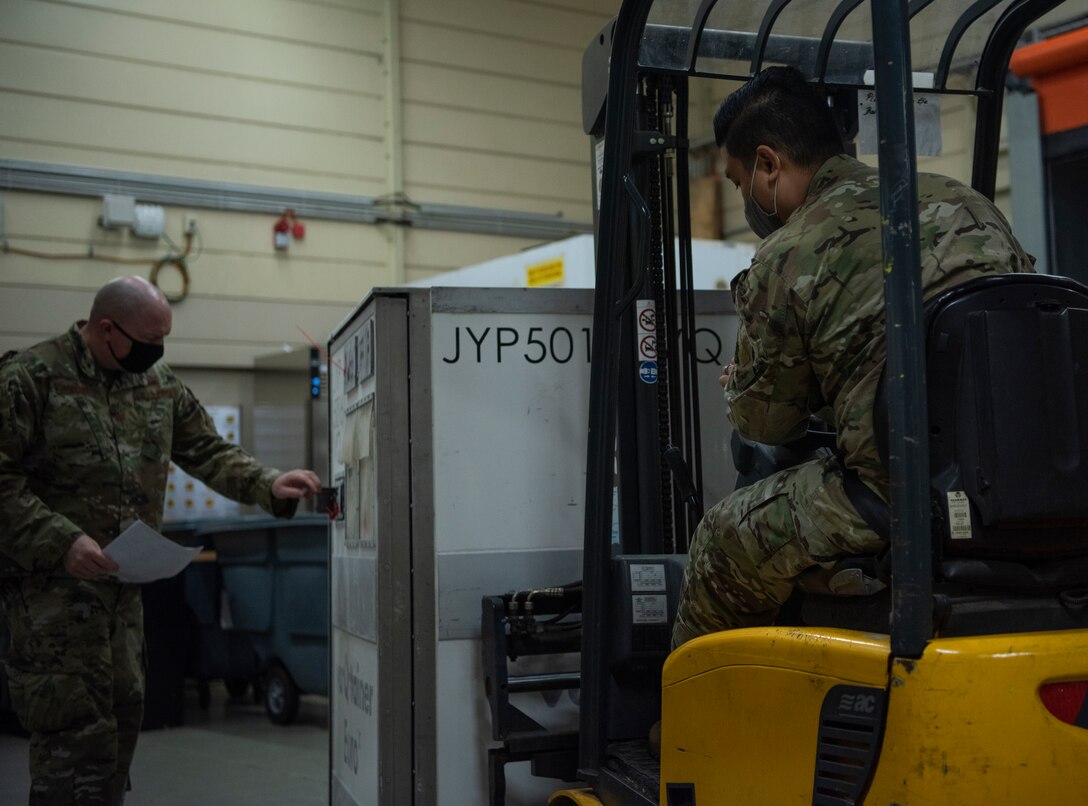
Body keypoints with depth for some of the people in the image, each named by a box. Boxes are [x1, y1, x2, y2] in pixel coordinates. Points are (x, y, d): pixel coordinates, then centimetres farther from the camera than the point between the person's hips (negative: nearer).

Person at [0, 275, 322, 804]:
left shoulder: (160, 384, 10)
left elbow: (208, 453, 16)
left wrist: (267, 484, 0)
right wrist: (60, 541, -21)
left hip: (123, 582, 7)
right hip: (52, 580, -6)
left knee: (122, 716, 11)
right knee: (76, 728, -8)